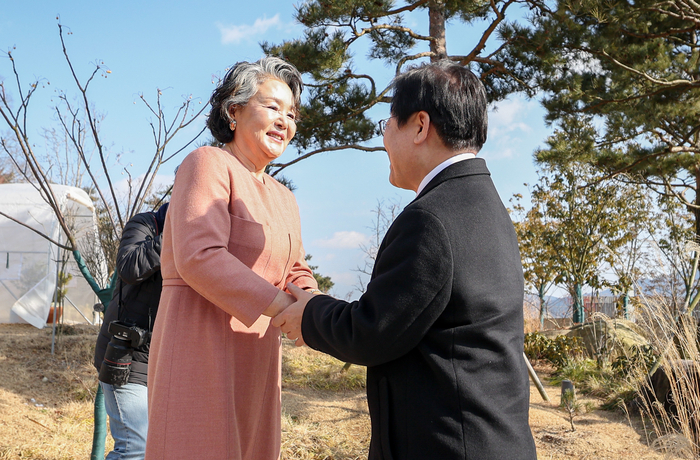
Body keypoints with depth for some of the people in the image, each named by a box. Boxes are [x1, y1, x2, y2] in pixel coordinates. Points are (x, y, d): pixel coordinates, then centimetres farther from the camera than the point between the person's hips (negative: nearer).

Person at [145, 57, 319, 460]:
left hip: (257, 358, 8)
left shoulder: (284, 200, 18)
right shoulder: (209, 164, -8)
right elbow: (200, 258, -20)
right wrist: (283, 307, -21)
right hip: (202, 346, -8)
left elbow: (297, 270, 21)